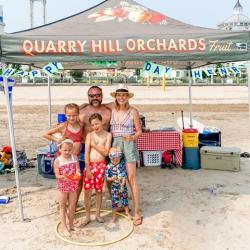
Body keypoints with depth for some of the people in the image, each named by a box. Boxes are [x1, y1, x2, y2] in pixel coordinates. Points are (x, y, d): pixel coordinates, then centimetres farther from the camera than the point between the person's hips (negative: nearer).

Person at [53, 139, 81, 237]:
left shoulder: (74, 158, -5)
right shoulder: (57, 161, -12)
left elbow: (77, 168, -11)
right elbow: (57, 175, -13)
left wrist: (78, 172, -33)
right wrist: (63, 177, -32)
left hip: (73, 185, 3)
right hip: (63, 186, -2)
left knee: (72, 206, 14)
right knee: (63, 207, 10)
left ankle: (71, 224, 33)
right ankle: (64, 227, 20)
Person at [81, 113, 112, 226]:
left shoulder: (108, 135, 0)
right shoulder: (89, 135, 1)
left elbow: (106, 152, -7)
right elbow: (86, 153, -3)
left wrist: (94, 145, -7)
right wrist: (88, 168, -9)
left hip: (101, 165, 0)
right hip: (89, 164, 0)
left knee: (99, 190, 10)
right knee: (87, 191, 0)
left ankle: (98, 214, 26)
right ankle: (87, 216, 16)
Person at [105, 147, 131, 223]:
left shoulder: (122, 164, -12)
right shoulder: (109, 166, -12)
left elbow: (124, 176, -12)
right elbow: (106, 177, -6)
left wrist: (122, 186, -15)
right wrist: (111, 179, -27)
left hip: (123, 186, 0)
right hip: (114, 187, 0)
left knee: (125, 200, 14)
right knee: (114, 202, 7)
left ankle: (127, 213, 36)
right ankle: (114, 216, 23)